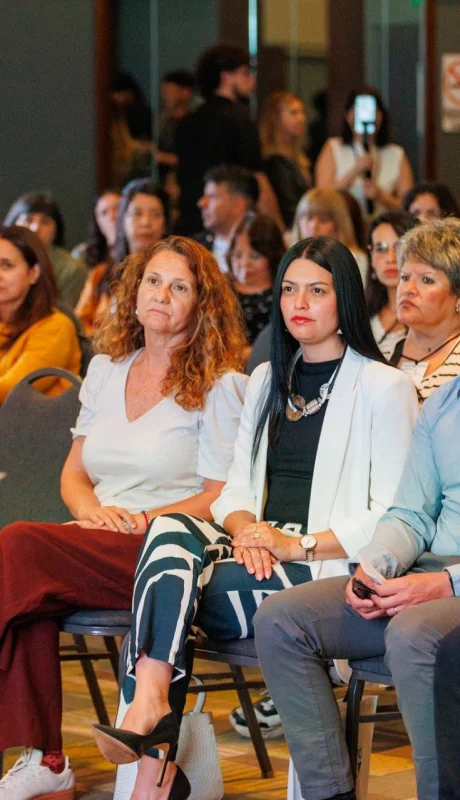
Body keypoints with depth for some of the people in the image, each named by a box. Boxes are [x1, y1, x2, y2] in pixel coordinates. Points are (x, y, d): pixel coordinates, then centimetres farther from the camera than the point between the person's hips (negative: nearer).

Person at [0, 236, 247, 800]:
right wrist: (90, 510, -2)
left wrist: (142, 519, -15)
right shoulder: (106, 370, 20)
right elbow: (75, 471, 21)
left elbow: (224, 496, -4)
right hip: (97, 546, 5)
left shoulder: (220, 386, 2)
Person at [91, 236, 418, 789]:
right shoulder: (267, 381, 23)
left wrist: (299, 544, -16)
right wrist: (246, 528, -5)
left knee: (165, 591, -29)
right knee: (170, 528, -29)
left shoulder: (383, 387, 1)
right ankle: (148, 711, -41)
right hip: (258, 555, 6)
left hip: (329, 571, -6)